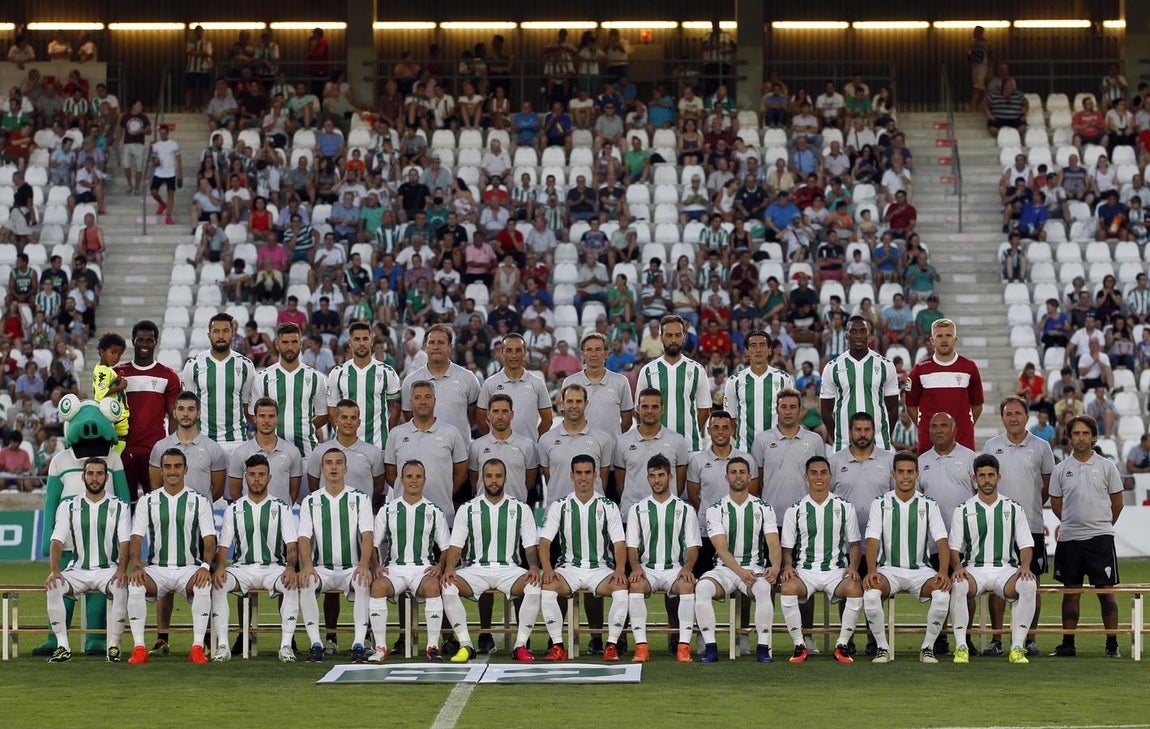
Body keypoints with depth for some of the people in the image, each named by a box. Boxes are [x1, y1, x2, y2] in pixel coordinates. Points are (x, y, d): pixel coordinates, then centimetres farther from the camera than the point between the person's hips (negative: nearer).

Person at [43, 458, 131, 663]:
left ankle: (113, 646, -24)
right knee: (54, 588, -29)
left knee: (121, 588, -35)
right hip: (77, 570, 1)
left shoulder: (120, 507, 6)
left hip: (108, 569, -1)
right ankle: (63, 647, -21)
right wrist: (54, 570, -18)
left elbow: (125, 542, -3)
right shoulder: (68, 507, 9)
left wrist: (121, 570, -22)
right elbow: (57, 541, 0)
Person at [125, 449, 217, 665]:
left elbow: (209, 540, -1)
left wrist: (205, 566, -21)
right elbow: (137, 539, 1)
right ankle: (139, 648, -26)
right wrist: (136, 566, -19)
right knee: (135, 585, -31)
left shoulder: (199, 501, 7)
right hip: (156, 568, 1)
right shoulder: (147, 501, 9)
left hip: (189, 568, -1)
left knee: (204, 585, -35)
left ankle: (197, 647, -29)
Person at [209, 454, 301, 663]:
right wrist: (220, 567, -17)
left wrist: (290, 567, -22)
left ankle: (286, 645, -30)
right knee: (217, 584, -30)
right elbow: (223, 545, 5)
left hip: (273, 567, -1)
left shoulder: (281, 508, 7)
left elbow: (291, 545, -1)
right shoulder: (234, 509, 11)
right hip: (242, 568, 1)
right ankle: (222, 645, -28)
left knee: (292, 585, -34)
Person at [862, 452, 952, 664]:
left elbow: (942, 541, -3)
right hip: (889, 569, -1)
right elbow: (872, 541, -5)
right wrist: (871, 571, -24)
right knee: (871, 592, -34)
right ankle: (882, 648, -14)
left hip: (921, 569, 1)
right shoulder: (880, 504, 4)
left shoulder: (929, 505, 5)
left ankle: (928, 648, -11)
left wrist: (943, 572, -21)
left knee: (942, 593, -31)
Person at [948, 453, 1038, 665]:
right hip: (974, 569, -1)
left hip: (1006, 568, 1)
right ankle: (961, 647, -26)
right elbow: (954, 547, 6)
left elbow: (1026, 544, 10)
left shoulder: (1013, 509, 13)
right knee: (957, 585, -36)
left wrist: (1025, 566, -10)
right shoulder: (963, 510, 10)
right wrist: (958, 566, -15)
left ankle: (1017, 647, -27)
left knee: (1028, 585, -33)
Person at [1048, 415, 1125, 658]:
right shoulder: (1061, 469, 5)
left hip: (1100, 538, -2)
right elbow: (1056, 503, 15)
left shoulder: (1106, 466, 2)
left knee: (1106, 592, -2)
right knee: (1071, 592, 6)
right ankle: (1068, 643, 12)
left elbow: (1117, 503, 9)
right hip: (1069, 538, 2)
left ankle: (1112, 644, 4)